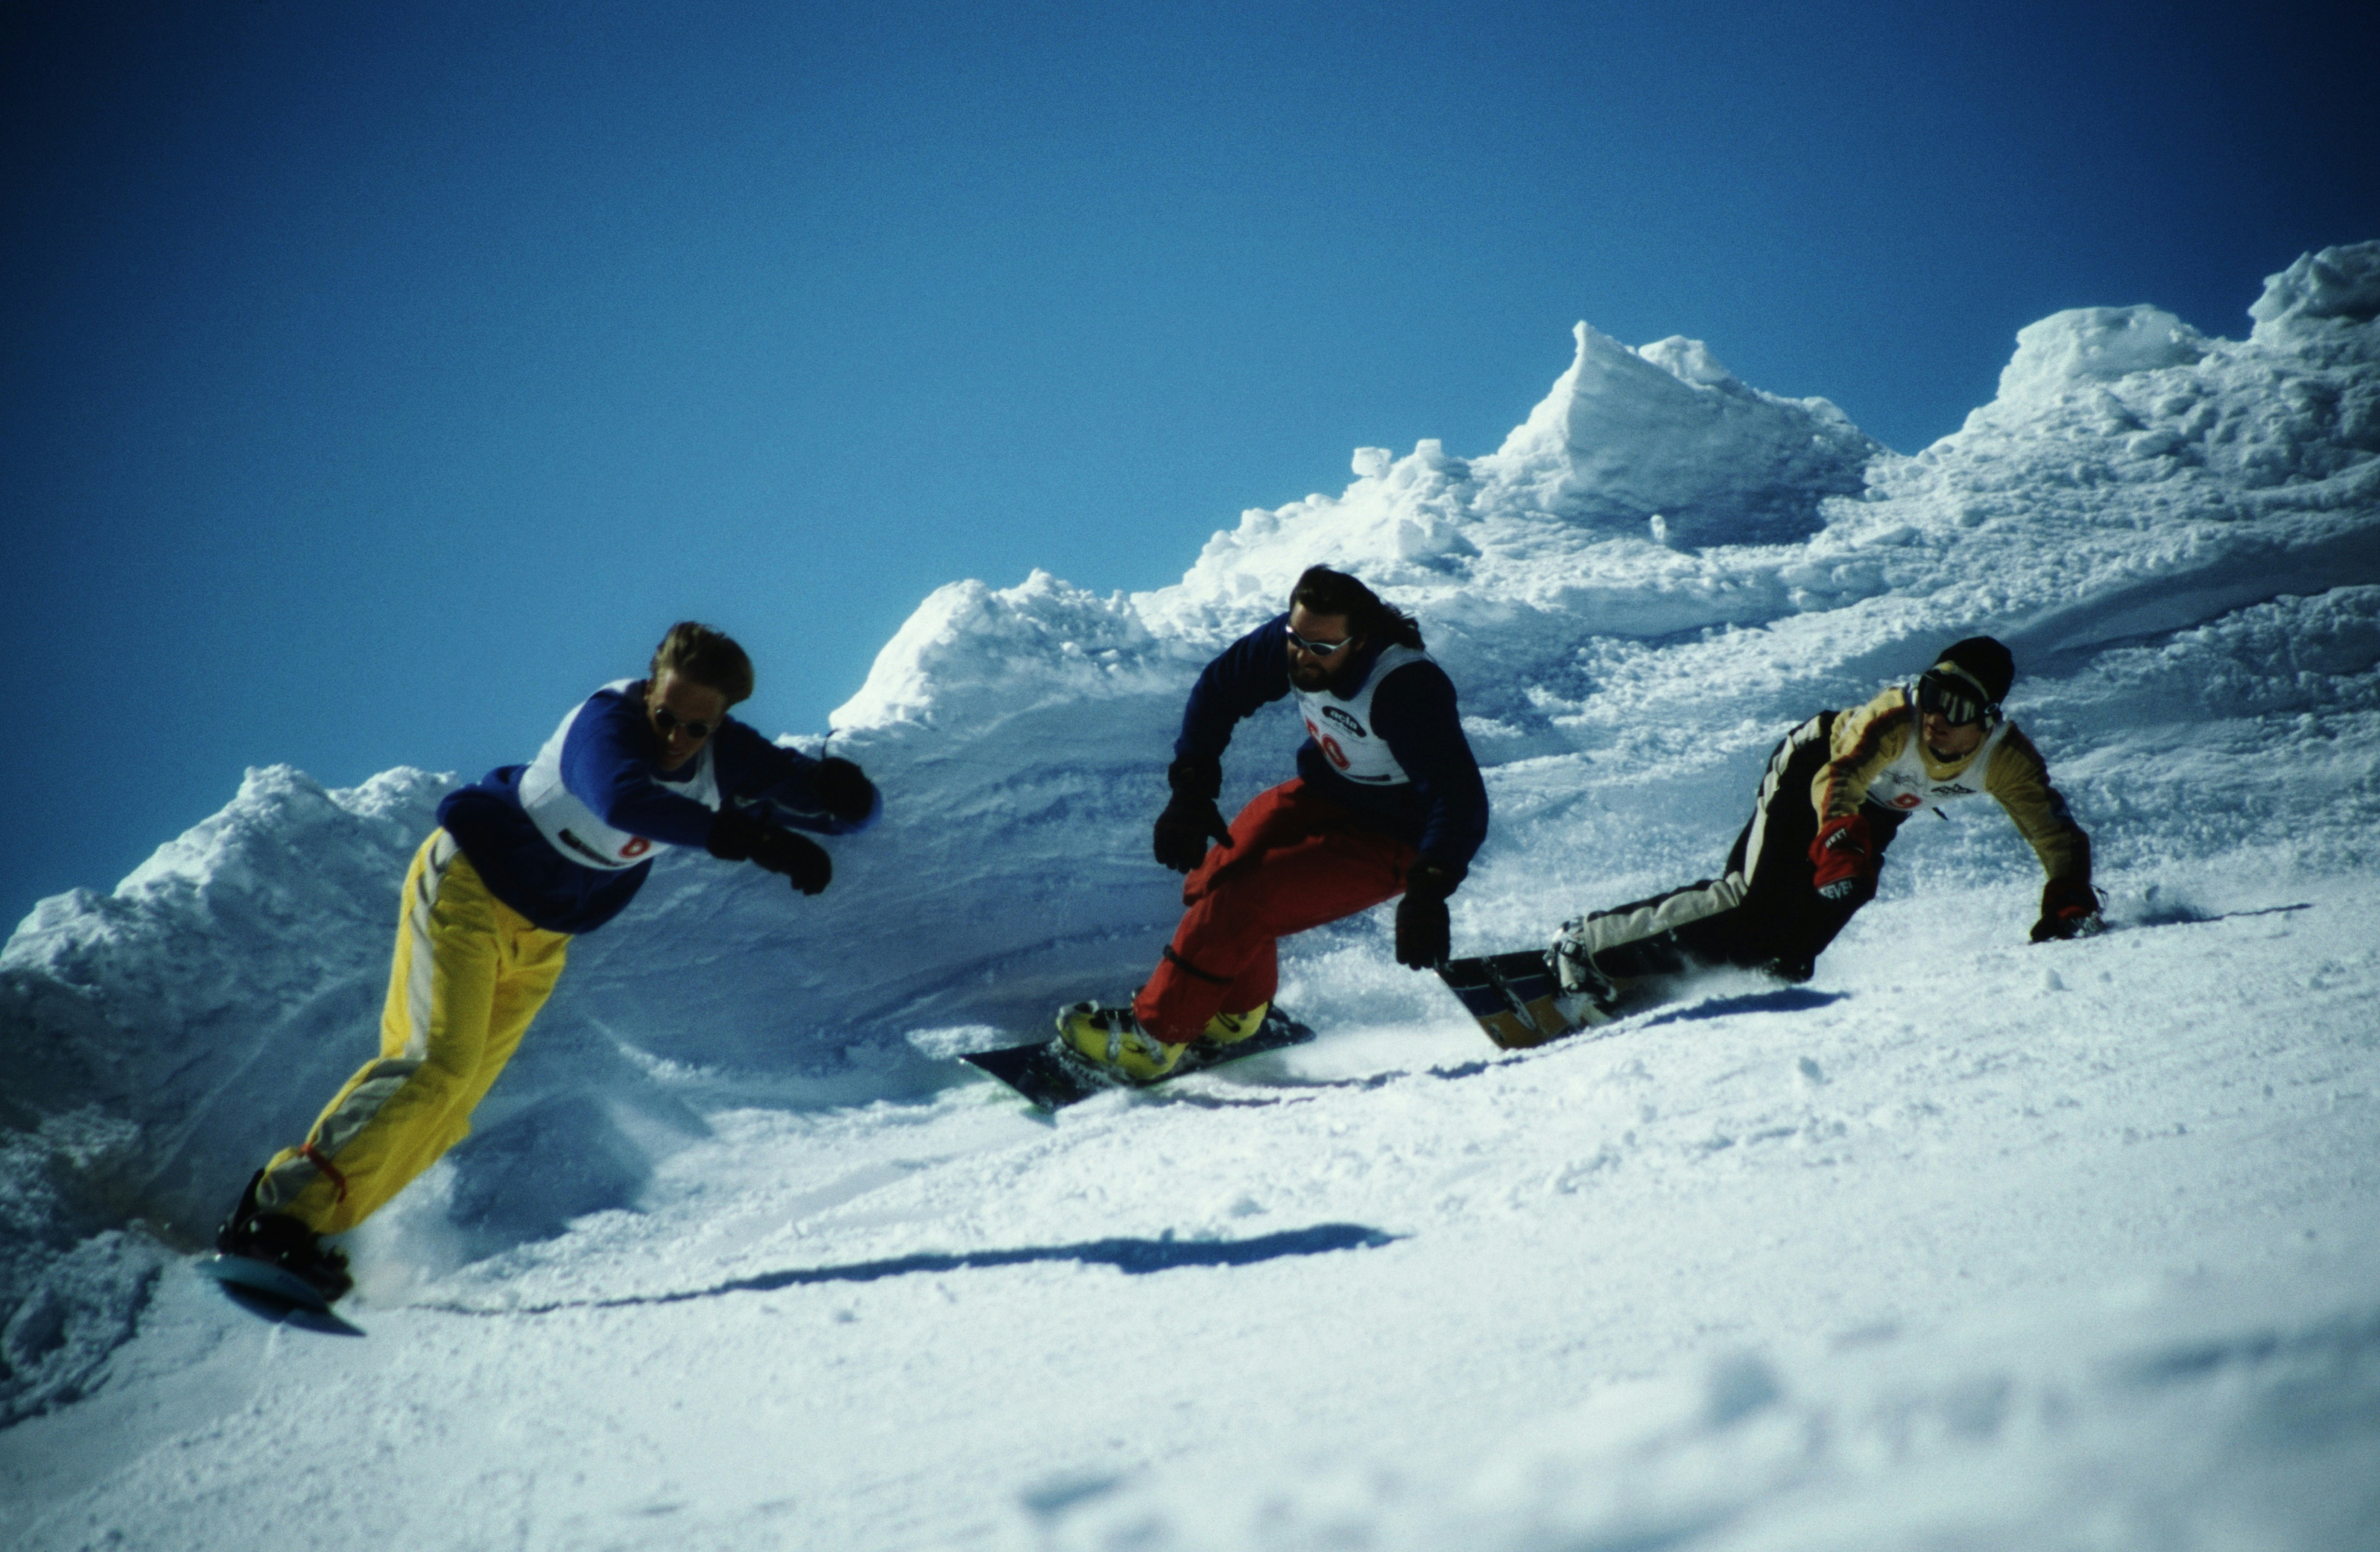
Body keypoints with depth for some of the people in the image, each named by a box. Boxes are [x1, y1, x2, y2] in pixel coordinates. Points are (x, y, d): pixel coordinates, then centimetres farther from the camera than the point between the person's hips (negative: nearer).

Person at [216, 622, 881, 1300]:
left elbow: (854, 808, -10)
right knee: (436, 1063, -21)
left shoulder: (726, 758, -11)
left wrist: (840, 790, -34)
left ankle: (319, 1216, 8)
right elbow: (624, 799, -50)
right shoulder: (607, 722, -28)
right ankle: (280, 1213, -18)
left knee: (444, 1108, 1)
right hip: (470, 883, -7)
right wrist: (754, 838, -58)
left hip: (542, 936, 7)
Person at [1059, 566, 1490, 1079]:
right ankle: (1239, 1009, 20)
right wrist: (1192, 791, -10)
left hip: (1388, 842, -7)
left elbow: (1461, 797, -36)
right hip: (1325, 793, 7)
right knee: (1214, 879, -7)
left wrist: (1429, 892, -48)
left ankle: (1152, 1036, -5)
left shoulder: (1406, 690, -34)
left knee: (1242, 901, -19)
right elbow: (1219, 688, 0)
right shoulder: (1290, 641, -16)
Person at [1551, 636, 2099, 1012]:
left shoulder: (2005, 759, -25)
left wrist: (2070, 900, -31)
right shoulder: (1896, 718, -38)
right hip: (1812, 770, -6)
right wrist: (1840, 839, -66)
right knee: (1760, 903, -20)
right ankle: (1590, 945, -18)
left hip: (1874, 810, 6)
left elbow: (2056, 832, -17)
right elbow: (1837, 782, -47)